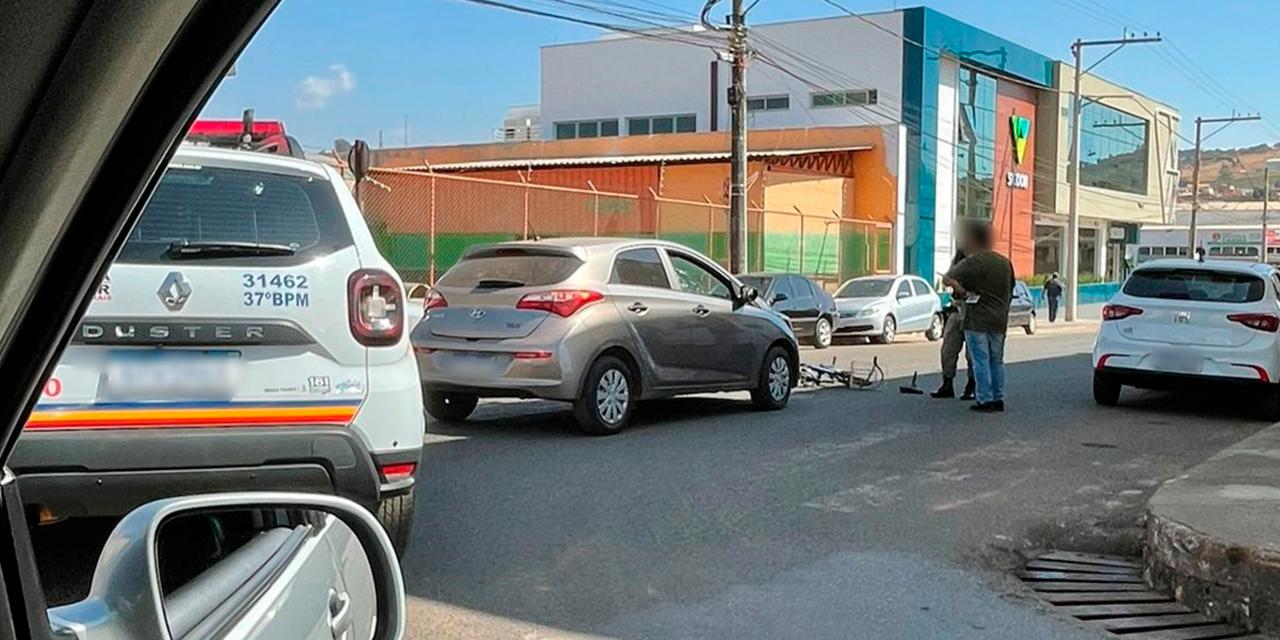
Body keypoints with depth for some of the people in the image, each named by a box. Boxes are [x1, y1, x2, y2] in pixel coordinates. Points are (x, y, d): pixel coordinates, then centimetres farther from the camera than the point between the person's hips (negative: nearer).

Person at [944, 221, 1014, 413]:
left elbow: (948, 279, -17)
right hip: (999, 320, 7)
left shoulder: (973, 262, -13)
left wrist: (962, 291, -2)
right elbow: (1010, 290, 19)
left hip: (977, 320, -7)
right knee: (996, 360, 13)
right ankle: (998, 399, 16)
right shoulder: (1005, 262, 11)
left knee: (980, 361, -2)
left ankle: (986, 400, -3)